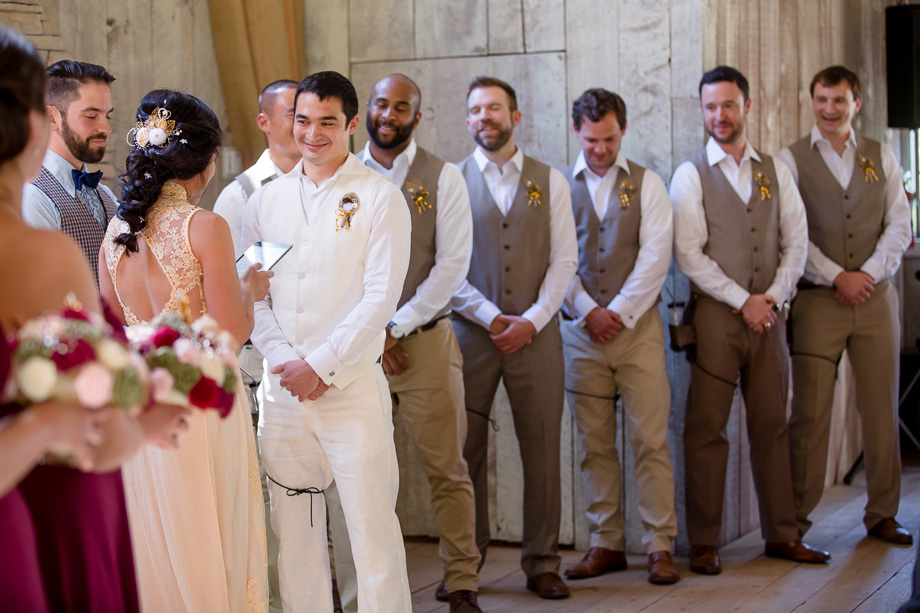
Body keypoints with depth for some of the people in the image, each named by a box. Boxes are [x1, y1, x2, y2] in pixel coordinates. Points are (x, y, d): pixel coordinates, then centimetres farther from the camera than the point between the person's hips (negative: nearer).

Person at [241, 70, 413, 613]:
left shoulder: (379, 197, -2)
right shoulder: (265, 200, 11)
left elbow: (381, 297, -9)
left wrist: (320, 364, -12)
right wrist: (283, 359, -7)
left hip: (352, 383, -4)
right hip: (282, 386, 4)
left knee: (372, 523, -4)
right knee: (294, 528, 9)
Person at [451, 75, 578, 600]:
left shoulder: (551, 182, 8)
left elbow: (565, 260, 3)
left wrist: (532, 321, -9)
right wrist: (492, 318, -9)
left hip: (536, 334, 1)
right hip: (471, 333, -1)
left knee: (542, 448, 2)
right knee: (466, 448, 1)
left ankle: (543, 563, 11)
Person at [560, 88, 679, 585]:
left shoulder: (646, 185, 6)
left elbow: (655, 256, -2)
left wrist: (619, 312, -9)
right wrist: (588, 311, -7)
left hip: (637, 326, -1)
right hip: (580, 330, 1)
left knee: (650, 440, -4)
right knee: (595, 444, 4)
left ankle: (660, 545, 1)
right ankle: (606, 544, 12)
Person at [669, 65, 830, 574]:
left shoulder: (775, 172, 12)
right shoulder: (691, 175, -1)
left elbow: (796, 241, 10)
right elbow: (689, 255, -8)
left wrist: (772, 296, -5)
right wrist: (742, 302, -11)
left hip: (767, 314, 4)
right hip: (716, 316, -4)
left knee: (771, 426, 8)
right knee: (706, 430, -3)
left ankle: (781, 534, 16)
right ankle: (703, 543, 4)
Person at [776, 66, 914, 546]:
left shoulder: (881, 157, 12)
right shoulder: (792, 159, 3)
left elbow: (899, 225, 7)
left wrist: (868, 274, -7)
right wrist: (837, 277, -12)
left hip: (875, 295, 3)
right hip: (817, 301, -3)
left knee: (881, 408, 5)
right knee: (809, 411, -5)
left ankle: (883, 515, 14)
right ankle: (796, 514, 4)